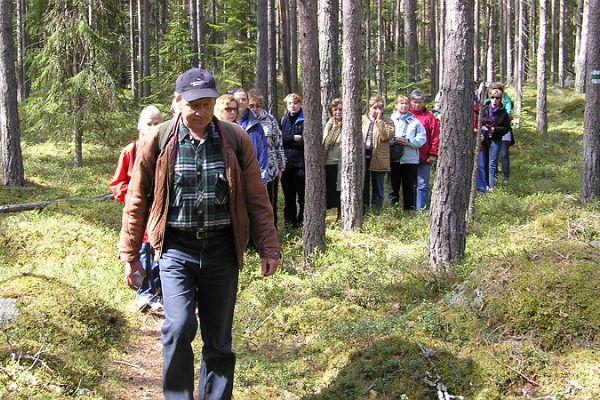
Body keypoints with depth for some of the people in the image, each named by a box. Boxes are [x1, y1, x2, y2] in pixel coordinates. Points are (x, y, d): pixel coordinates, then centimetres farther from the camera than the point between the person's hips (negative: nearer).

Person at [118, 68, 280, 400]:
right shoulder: (158, 141, -1)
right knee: (179, 328, -16)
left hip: (222, 249, 2)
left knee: (219, 337, 9)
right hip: (176, 249, -1)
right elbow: (137, 201, 6)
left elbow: (256, 199, 7)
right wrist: (130, 254, 7)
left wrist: (268, 248, 6)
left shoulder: (235, 139, 1)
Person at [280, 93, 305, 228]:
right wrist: (293, 138, -8)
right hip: (286, 164, 5)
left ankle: (302, 223, 7)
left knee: (302, 196, -1)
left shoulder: (305, 120, -2)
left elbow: (304, 141, -13)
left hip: (300, 163, -5)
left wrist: (285, 140, -8)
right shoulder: (282, 120, 14)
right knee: (288, 196, 11)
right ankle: (290, 223, 19)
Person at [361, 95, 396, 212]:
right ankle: (362, 211, 14)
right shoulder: (362, 119, 9)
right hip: (363, 157, 2)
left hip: (378, 159, -2)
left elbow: (387, 136, -17)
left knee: (378, 188, 6)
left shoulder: (387, 121, 1)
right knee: (363, 187, 7)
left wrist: (378, 120, -14)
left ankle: (377, 211, 11)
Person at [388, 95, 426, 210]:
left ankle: (409, 210, 13)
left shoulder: (415, 122, 9)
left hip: (410, 159, 1)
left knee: (409, 188, 6)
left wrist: (409, 142, -13)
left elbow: (422, 139, 1)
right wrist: (394, 140, -17)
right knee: (393, 187, 2)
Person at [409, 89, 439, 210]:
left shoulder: (429, 117, 2)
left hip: (424, 158, -3)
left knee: (422, 185, -4)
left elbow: (435, 137, -1)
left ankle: (421, 210, -2)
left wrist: (433, 154, -7)